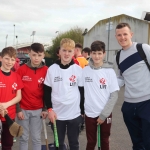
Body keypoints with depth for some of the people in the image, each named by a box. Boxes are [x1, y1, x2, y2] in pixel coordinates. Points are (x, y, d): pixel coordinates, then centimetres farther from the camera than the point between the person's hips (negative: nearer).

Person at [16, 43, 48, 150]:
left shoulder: (46, 70, -4)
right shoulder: (21, 69, -6)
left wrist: (45, 109, 1)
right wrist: (18, 109, -5)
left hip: (38, 110, 1)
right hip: (23, 109, 0)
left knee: (37, 138, 11)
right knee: (24, 138, 11)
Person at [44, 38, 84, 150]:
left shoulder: (79, 69, -3)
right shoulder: (52, 69, -2)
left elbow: (82, 92, 2)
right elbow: (47, 91, 2)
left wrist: (83, 111, 3)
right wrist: (49, 109, -6)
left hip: (74, 114, 0)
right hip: (57, 114, 1)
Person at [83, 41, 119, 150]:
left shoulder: (110, 71, -6)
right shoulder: (84, 71, -3)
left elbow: (114, 95, -7)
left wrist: (103, 114, -9)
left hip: (105, 114, 0)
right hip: (90, 114, 0)